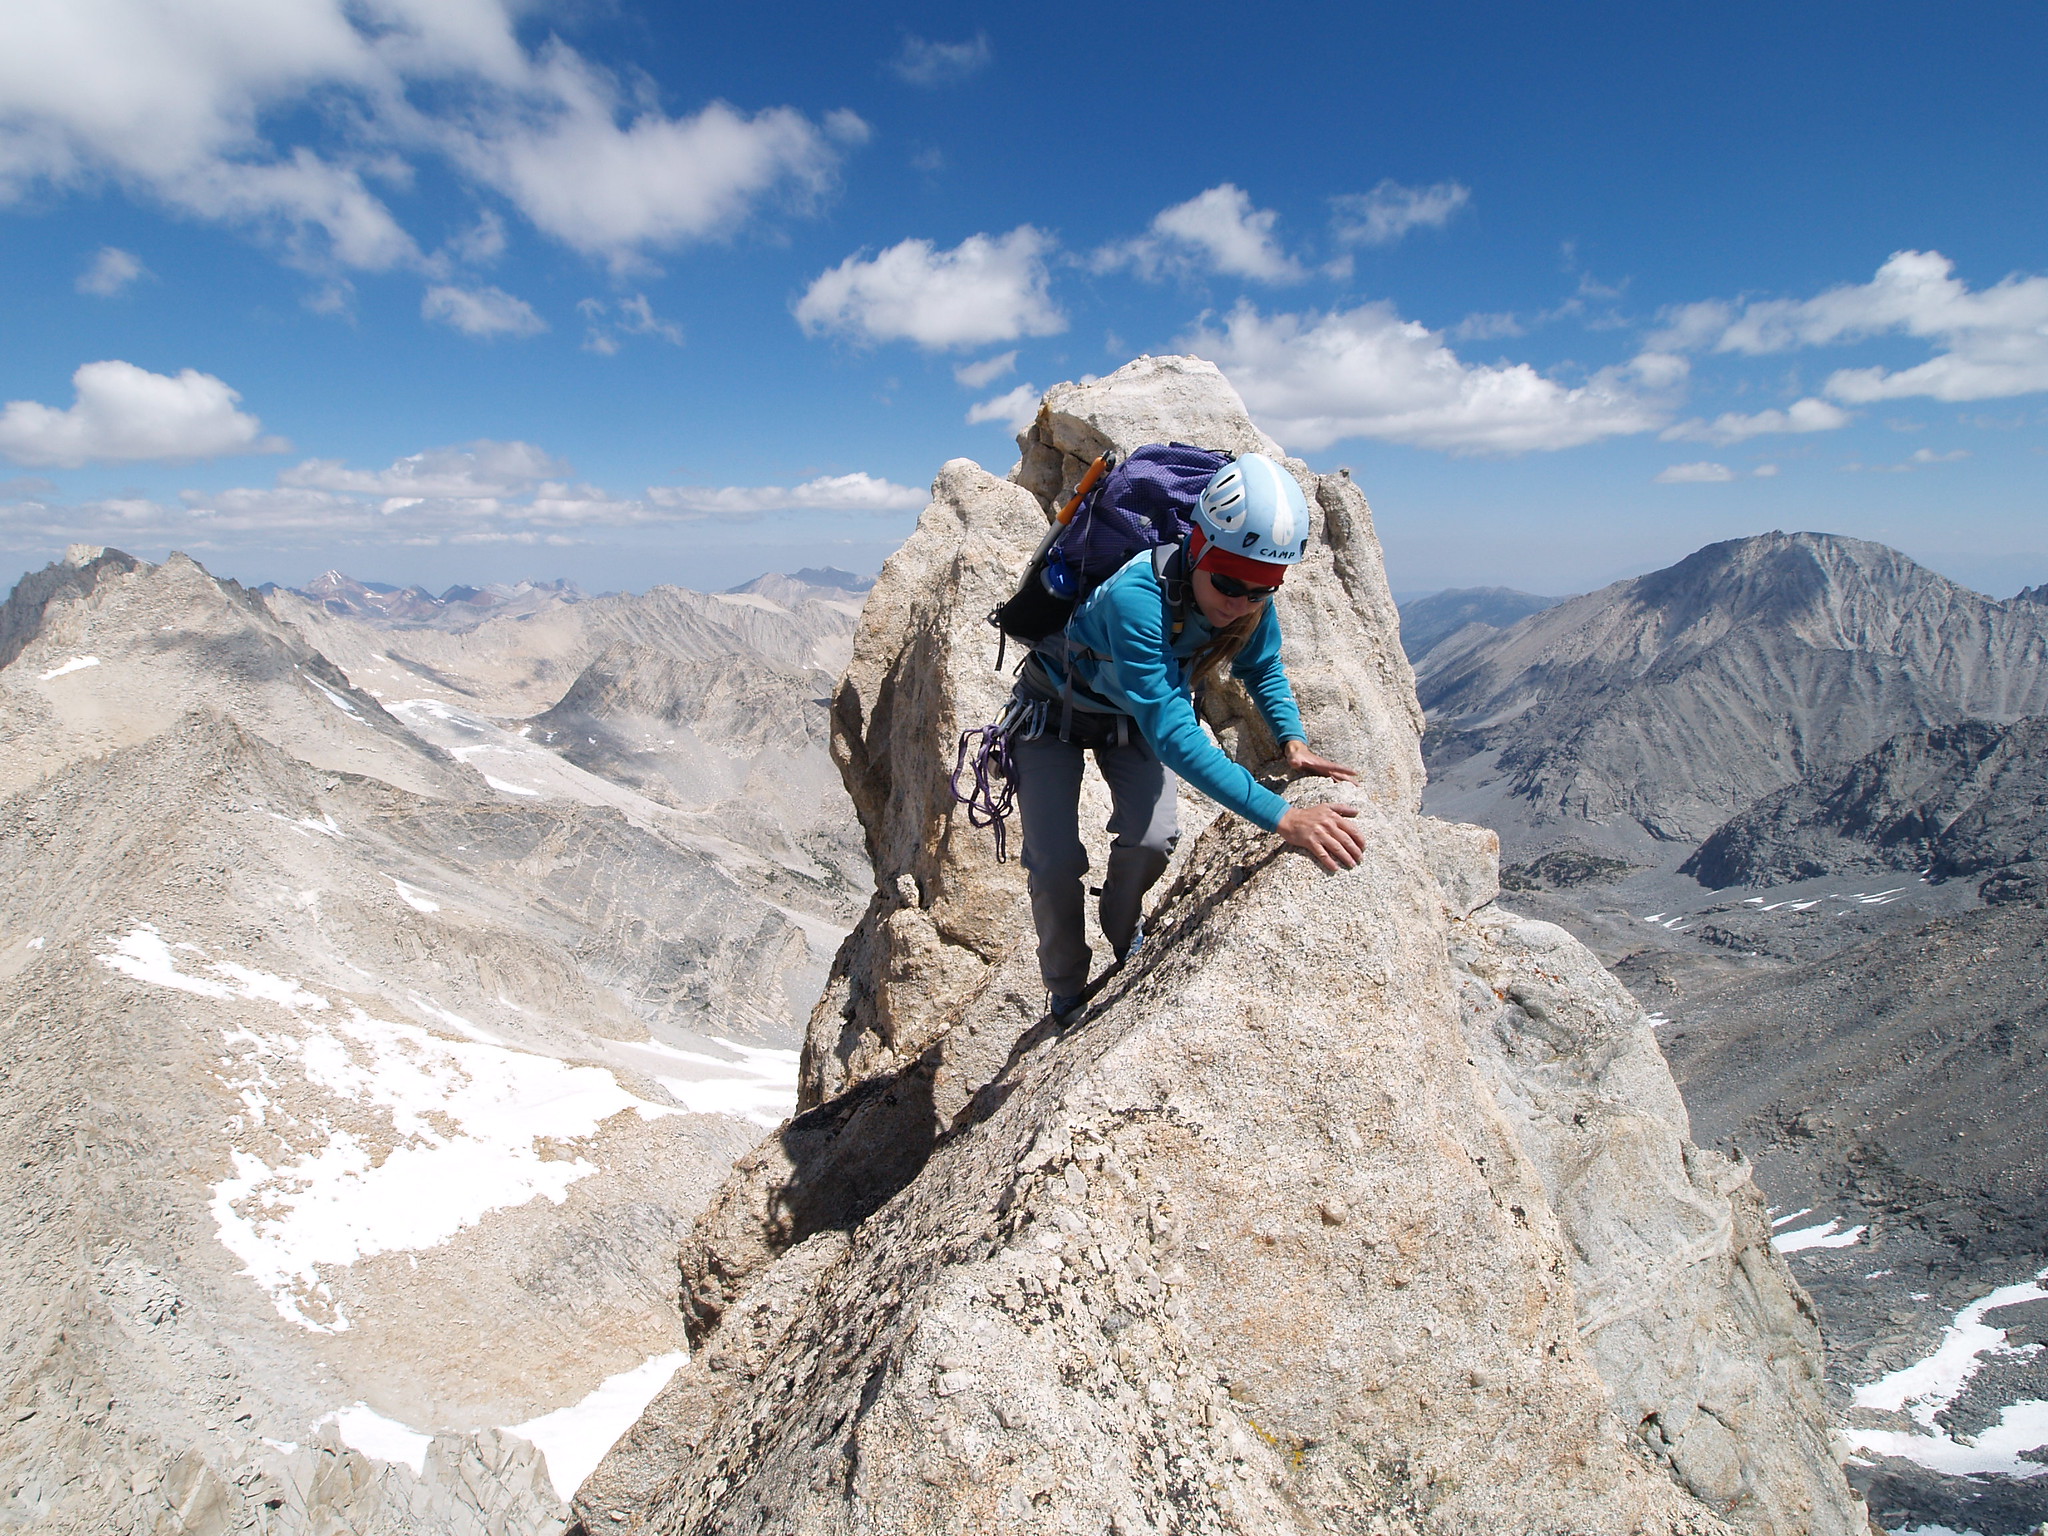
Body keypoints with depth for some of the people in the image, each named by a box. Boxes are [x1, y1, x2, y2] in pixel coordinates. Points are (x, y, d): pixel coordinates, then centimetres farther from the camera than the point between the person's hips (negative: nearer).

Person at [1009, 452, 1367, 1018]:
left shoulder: (1251, 603, -24)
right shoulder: (1136, 597, -45)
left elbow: (1263, 670, 0)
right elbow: (1172, 734, -49)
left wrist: (1293, 740, -18)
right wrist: (1283, 817, -54)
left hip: (1132, 714, 4)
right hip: (1057, 710, -4)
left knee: (1151, 841, -14)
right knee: (1055, 863, -11)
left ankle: (1123, 936, 20)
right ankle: (1067, 998, 15)